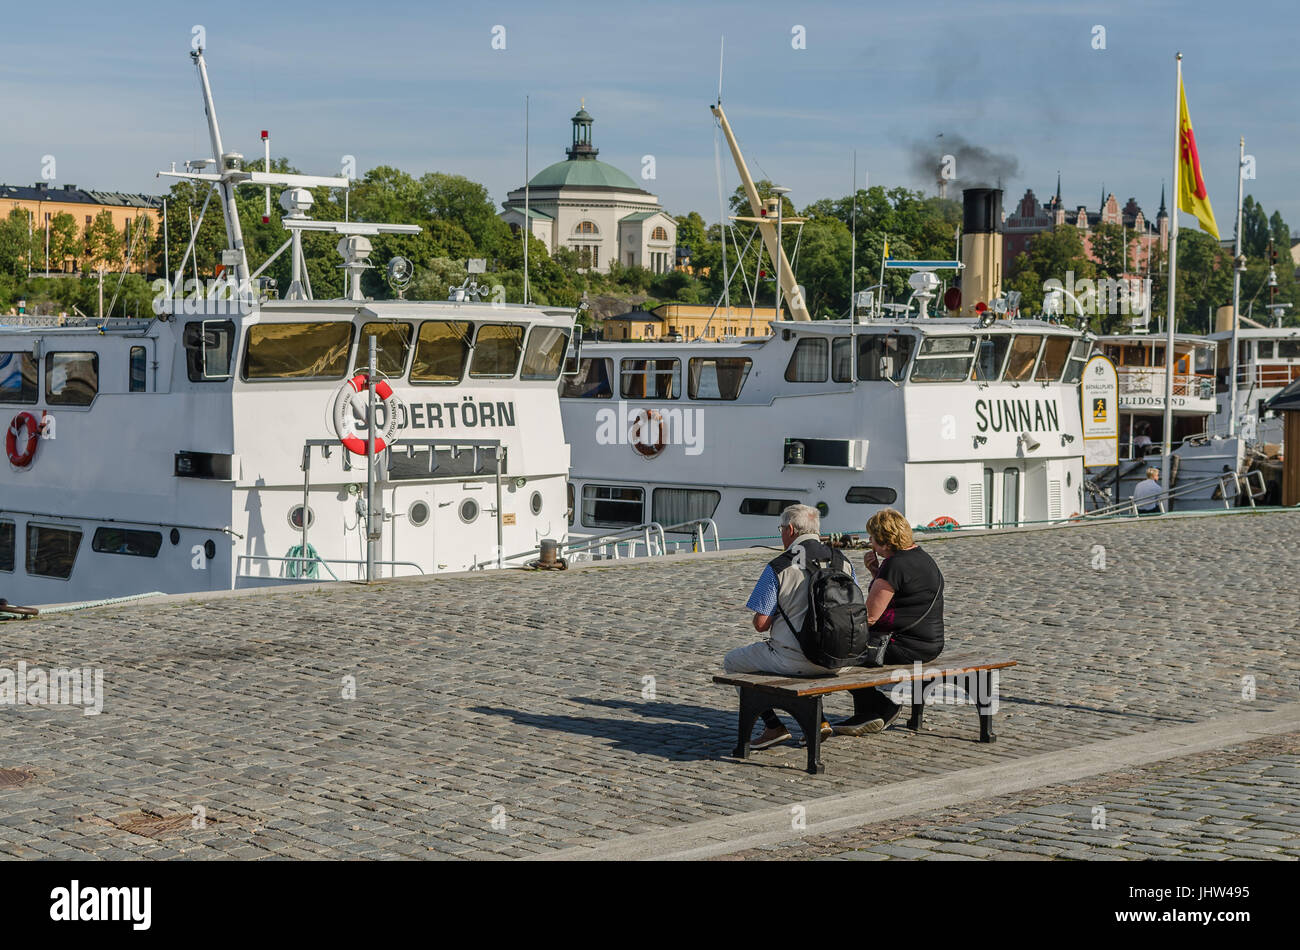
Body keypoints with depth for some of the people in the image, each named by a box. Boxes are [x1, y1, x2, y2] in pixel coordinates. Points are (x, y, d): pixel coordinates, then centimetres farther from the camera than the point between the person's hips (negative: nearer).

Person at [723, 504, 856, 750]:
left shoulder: (778, 568, -12)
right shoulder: (843, 562, 4)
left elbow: (761, 624, -12)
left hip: (795, 660, -6)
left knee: (732, 661, 17)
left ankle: (774, 726, 10)